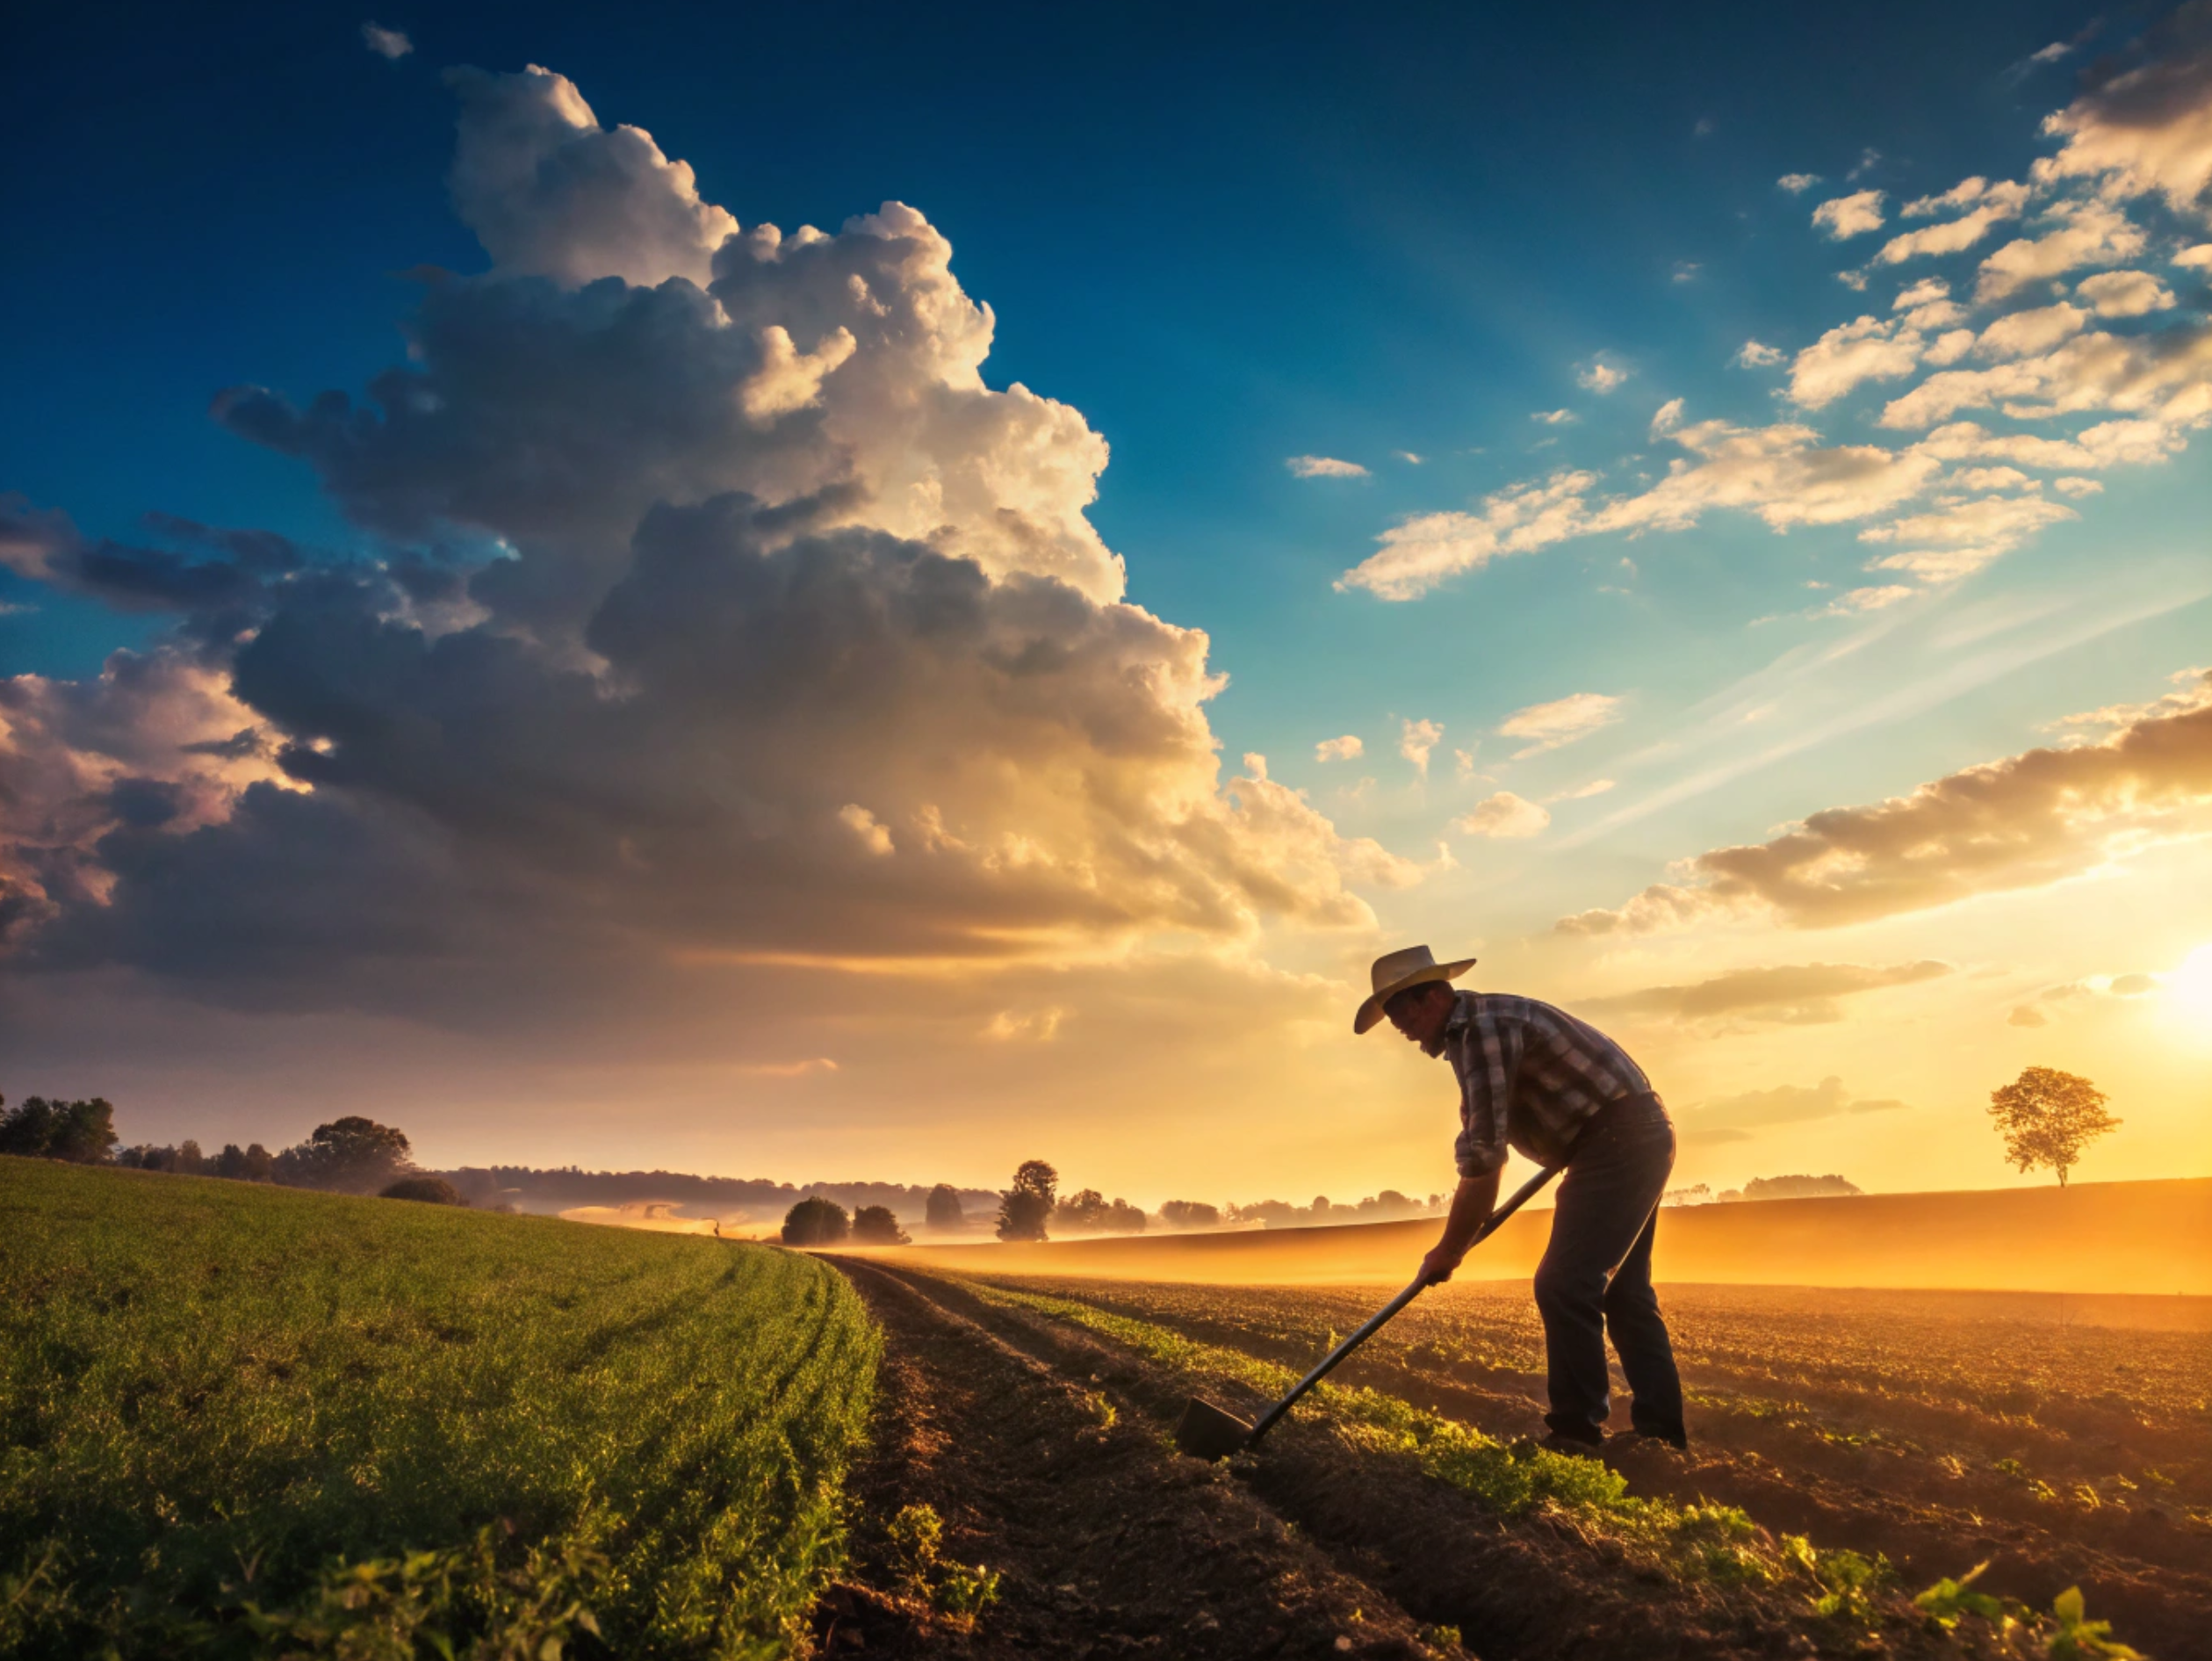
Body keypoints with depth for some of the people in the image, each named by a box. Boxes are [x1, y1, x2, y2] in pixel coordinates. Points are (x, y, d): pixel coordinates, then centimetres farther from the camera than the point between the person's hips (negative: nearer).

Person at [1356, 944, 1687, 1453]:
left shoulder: (1483, 1028, -20)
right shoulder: (1466, 1035, 12)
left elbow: (1483, 1157, -22)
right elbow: (1478, 1140, 18)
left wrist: (1449, 1251, -14)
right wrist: (1459, 1236, 12)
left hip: (1619, 1139, -11)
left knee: (1564, 1287, -12)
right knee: (1624, 1292, 15)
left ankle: (1576, 1434, -5)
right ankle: (1660, 1431, 22)